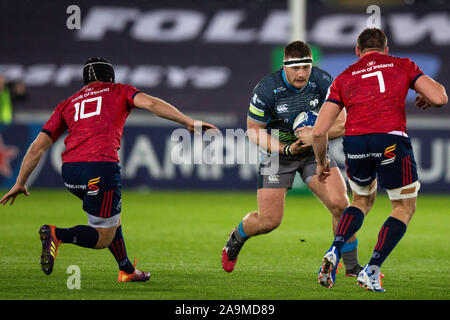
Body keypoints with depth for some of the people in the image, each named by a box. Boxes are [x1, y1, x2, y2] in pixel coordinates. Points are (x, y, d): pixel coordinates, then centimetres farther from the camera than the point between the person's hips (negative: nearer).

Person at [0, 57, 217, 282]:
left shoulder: (68, 104, 25)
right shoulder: (119, 91, 19)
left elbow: (38, 147, 20)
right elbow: (150, 103, -1)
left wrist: (20, 183, 26)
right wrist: (189, 122, -6)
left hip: (69, 171, 5)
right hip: (101, 167, -5)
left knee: (112, 215, 29)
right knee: (103, 237, 4)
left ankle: (126, 270, 29)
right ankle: (57, 235, -20)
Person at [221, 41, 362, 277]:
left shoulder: (323, 82, -17)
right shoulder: (267, 89, -22)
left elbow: (342, 123, -13)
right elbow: (254, 131, -12)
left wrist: (316, 134, -31)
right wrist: (286, 149, -23)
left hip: (314, 151, 2)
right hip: (278, 152, -2)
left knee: (340, 204, -16)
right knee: (268, 221, -4)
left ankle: (352, 267, -1)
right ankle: (236, 238, 31)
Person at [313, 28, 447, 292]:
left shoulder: (344, 78, 19)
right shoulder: (403, 65, 16)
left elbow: (319, 131, 12)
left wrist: (321, 162, 29)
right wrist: (426, 100, 29)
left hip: (354, 141, 3)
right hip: (392, 140, -3)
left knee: (362, 201, 29)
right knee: (405, 208, 16)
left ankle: (335, 252, 8)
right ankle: (372, 271, 6)